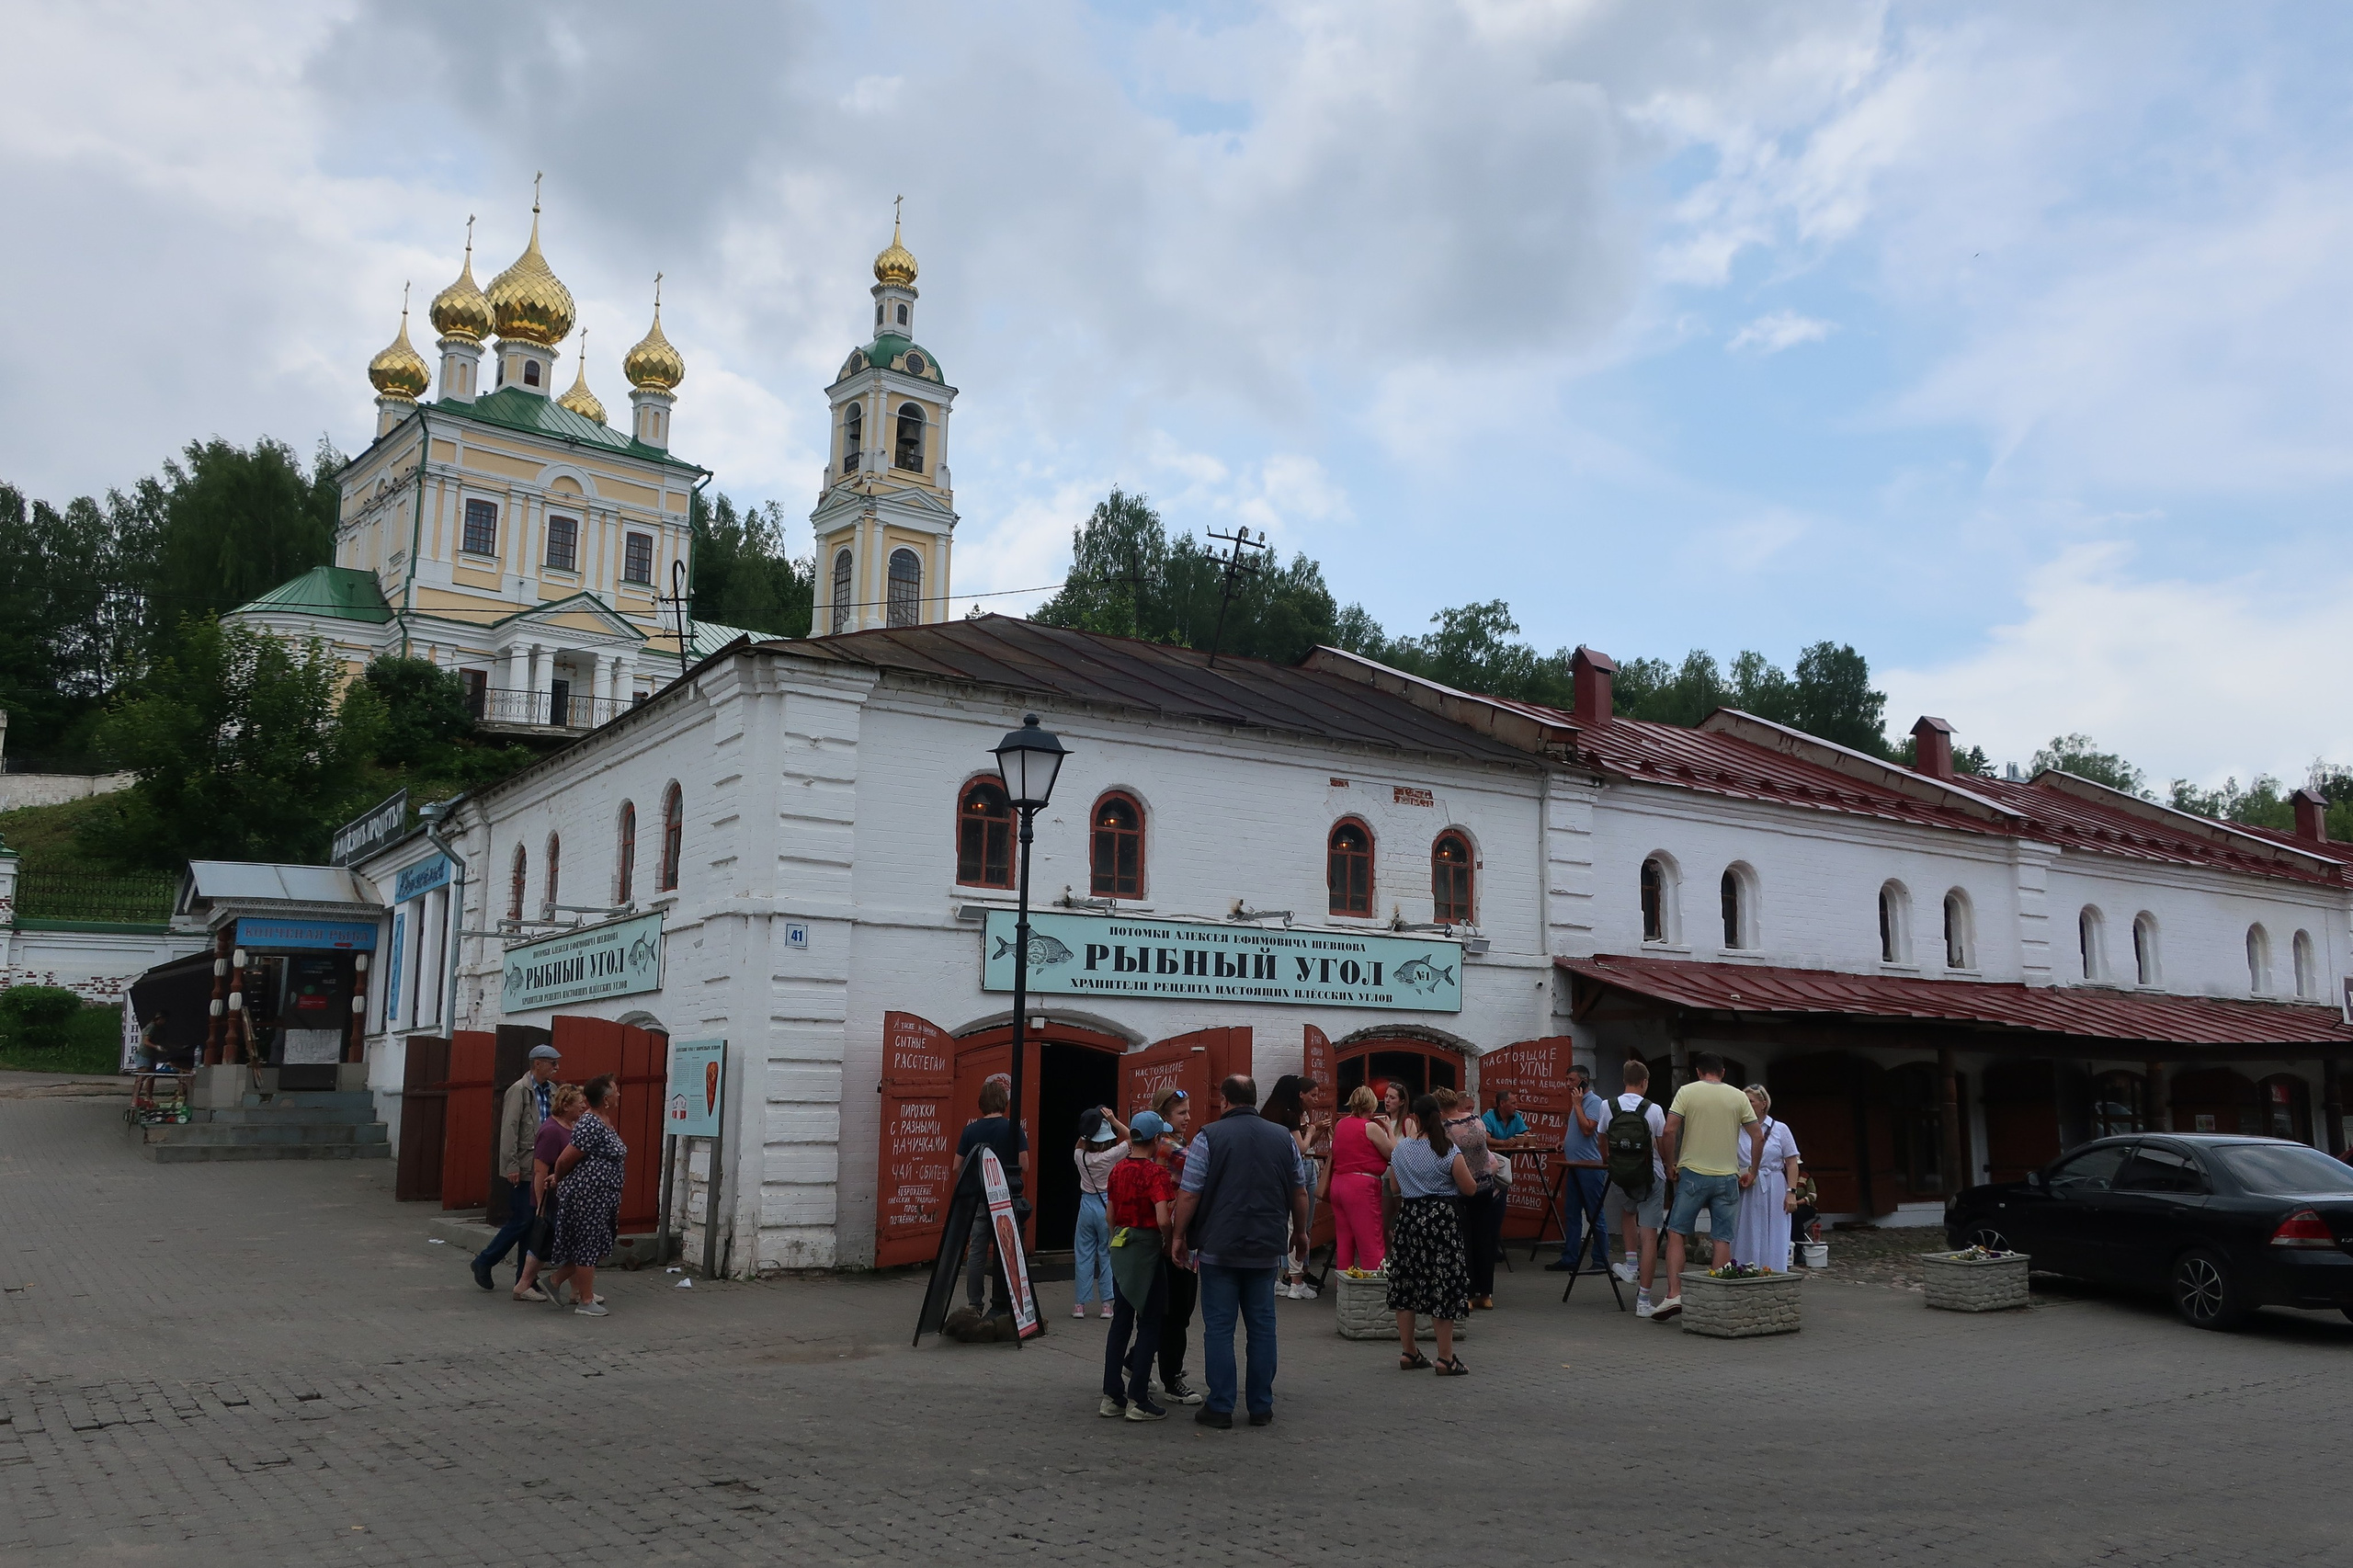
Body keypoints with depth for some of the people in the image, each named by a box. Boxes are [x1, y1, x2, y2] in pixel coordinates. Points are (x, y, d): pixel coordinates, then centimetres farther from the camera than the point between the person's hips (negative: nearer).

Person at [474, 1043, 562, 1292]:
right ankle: (484, 1261, 15)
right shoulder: (519, 1090, -9)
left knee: (534, 1223, 8)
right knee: (521, 1221, -4)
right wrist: (512, 1165, -17)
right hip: (522, 1170, -6)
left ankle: (525, 1278, 15)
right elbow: (509, 1130, -13)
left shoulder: (552, 1091, 10)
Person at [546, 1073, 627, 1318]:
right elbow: (565, 1160, -17)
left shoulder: (604, 1122, 12)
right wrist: (558, 1181, 2)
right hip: (586, 1195, -10)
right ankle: (585, 1301, 9)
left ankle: (556, 1281, 31)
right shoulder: (591, 1126, -20)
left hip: (601, 1197, 10)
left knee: (594, 1245, 16)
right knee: (588, 1245, -1)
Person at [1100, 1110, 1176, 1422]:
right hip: (1147, 1248, -7)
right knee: (1149, 1323, 3)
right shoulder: (1157, 1172, -16)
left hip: (1119, 1247, 7)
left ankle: (1112, 1396, 16)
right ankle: (1138, 1401, 5)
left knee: (1121, 1319, 13)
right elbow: (1163, 1220, -25)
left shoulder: (1118, 1169, 4)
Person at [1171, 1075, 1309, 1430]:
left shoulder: (1210, 1136, -7)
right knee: (1262, 1326, 10)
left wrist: (1179, 1236, 3)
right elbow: (1299, 1194, 11)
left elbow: (1189, 1195, -9)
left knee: (1219, 1327, 3)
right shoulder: (1283, 1138, 5)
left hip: (1220, 1248, -3)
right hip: (1266, 1249, 3)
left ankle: (1221, 1408, 6)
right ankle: (1261, 1406, 15)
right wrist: (1300, 1233, 25)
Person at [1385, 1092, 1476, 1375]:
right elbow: (1470, 1189, -8)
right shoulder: (1450, 1153, -10)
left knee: (1406, 1285, 12)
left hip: (1409, 1216, 4)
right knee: (1445, 1287, 1)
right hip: (1443, 1218, -4)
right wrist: (1466, 1170, 10)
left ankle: (1408, 1353, 18)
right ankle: (1445, 1358, 3)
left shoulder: (1400, 1150, 3)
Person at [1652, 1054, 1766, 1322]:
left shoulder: (1687, 1091, -1)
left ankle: (1674, 1295, -6)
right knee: (1722, 1240, 6)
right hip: (1727, 1177, 2)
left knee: (1677, 1234, 5)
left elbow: (1670, 1130, -10)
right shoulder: (1738, 1096, 6)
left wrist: (1671, 1164, 3)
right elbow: (1758, 1136, 3)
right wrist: (1752, 1172, 14)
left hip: (1693, 1173, -2)